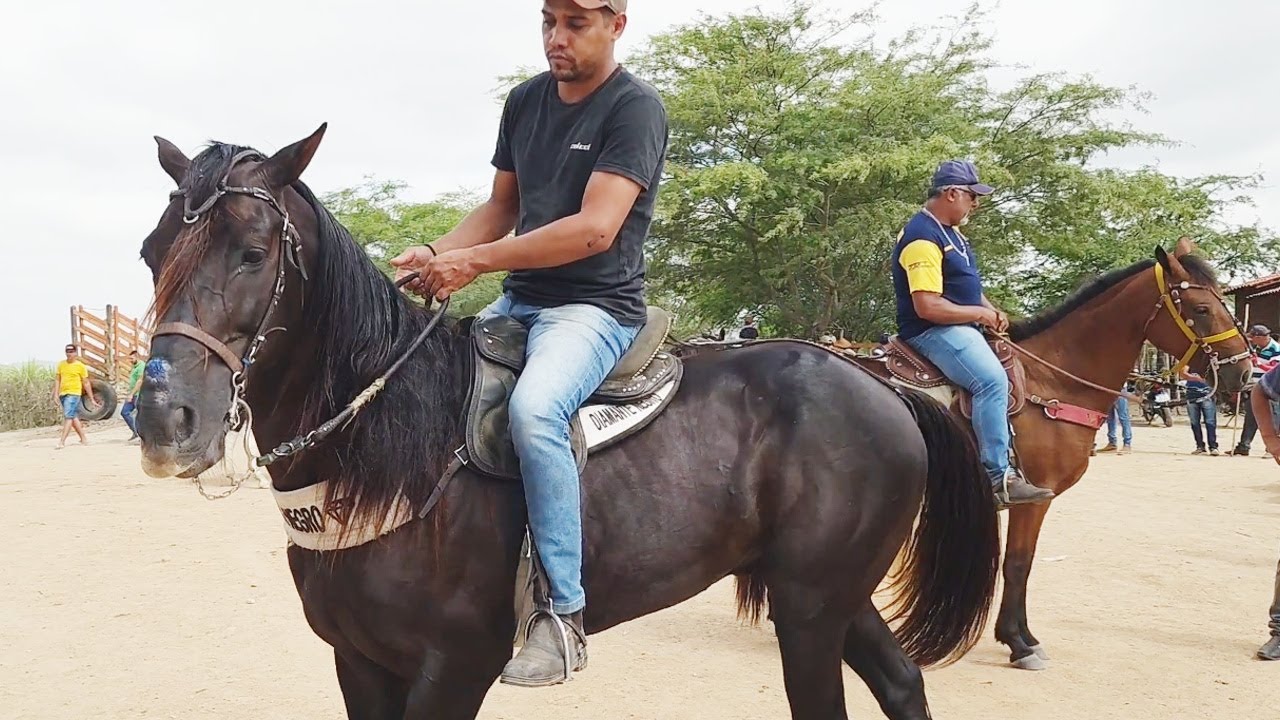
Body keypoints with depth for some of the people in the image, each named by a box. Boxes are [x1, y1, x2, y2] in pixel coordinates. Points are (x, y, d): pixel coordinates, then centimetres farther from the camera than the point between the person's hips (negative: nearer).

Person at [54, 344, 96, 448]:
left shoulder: (80, 366, -2)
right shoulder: (61, 364, 10)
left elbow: (86, 383, 0)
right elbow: (57, 380, 12)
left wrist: (91, 398, 1)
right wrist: (56, 394, 2)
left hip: (73, 394, -6)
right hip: (63, 394, 6)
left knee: (68, 416, -15)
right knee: (74, 417, 12)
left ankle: (62, 441, -19)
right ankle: (83, 439, 21)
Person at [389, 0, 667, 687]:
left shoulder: (635, 107, -10)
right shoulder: (524, 101, 11)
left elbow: (595, 229, -21)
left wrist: (473, 261, -22)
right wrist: (435, 254, 0)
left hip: (595, 308, -8)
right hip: (516, 302, 8)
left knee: (533, 410, -35)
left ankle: (563, 613, -24)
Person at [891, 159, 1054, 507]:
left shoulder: (951, 231, 15)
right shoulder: (923, 238, -18)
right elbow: (927, 307, -25)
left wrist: (991, 310, 6)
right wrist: (980, 314, -15)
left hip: (960, 327, 11)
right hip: (933, 332, -11)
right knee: (992, 379, -30)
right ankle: (997, 476, -30)